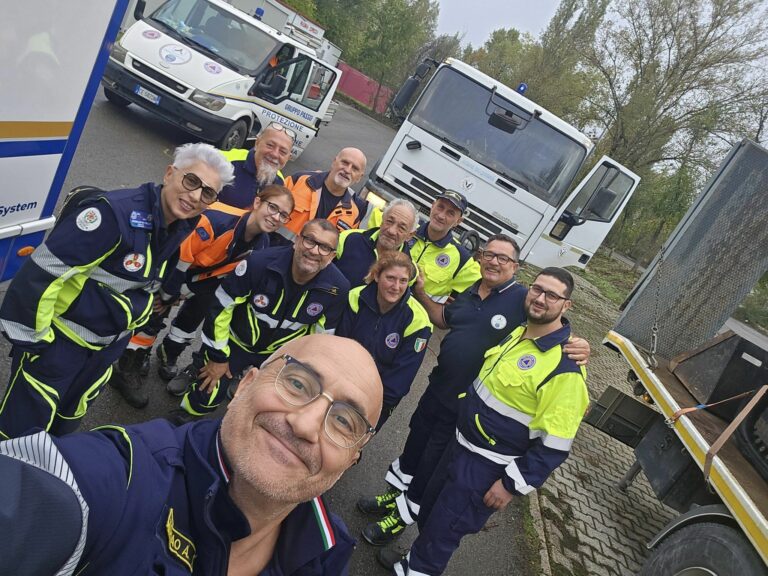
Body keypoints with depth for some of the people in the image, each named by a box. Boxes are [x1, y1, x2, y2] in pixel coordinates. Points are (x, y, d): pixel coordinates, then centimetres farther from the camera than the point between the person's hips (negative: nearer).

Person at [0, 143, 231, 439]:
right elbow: (40, 272, -27)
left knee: (66, 421, 27)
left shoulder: (183, 228, -6)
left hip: (109, 346, 7)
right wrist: (32, 338, -19)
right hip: (60, 338, -7)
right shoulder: (115, 213, -30)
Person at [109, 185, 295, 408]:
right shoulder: (217, 219, -41)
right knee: (155, 313, -3)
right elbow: (181, 255, -31)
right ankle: (127, 368, 15)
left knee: (191, 319, 15)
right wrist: (170, 294, -19)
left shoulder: (261, 244, -20)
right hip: (175, 263, -6)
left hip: (205, 274, 6)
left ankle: (167, 359, 40)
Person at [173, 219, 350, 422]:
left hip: (280, 354, 2)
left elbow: (322, 336, -8)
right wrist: (218, 356, -9)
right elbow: (220, 307, -18)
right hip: (236, 340, -2)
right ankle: (176, 426, 36)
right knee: (207, 397, 1)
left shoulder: (337, 288, -26)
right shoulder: (260, 262, -32)